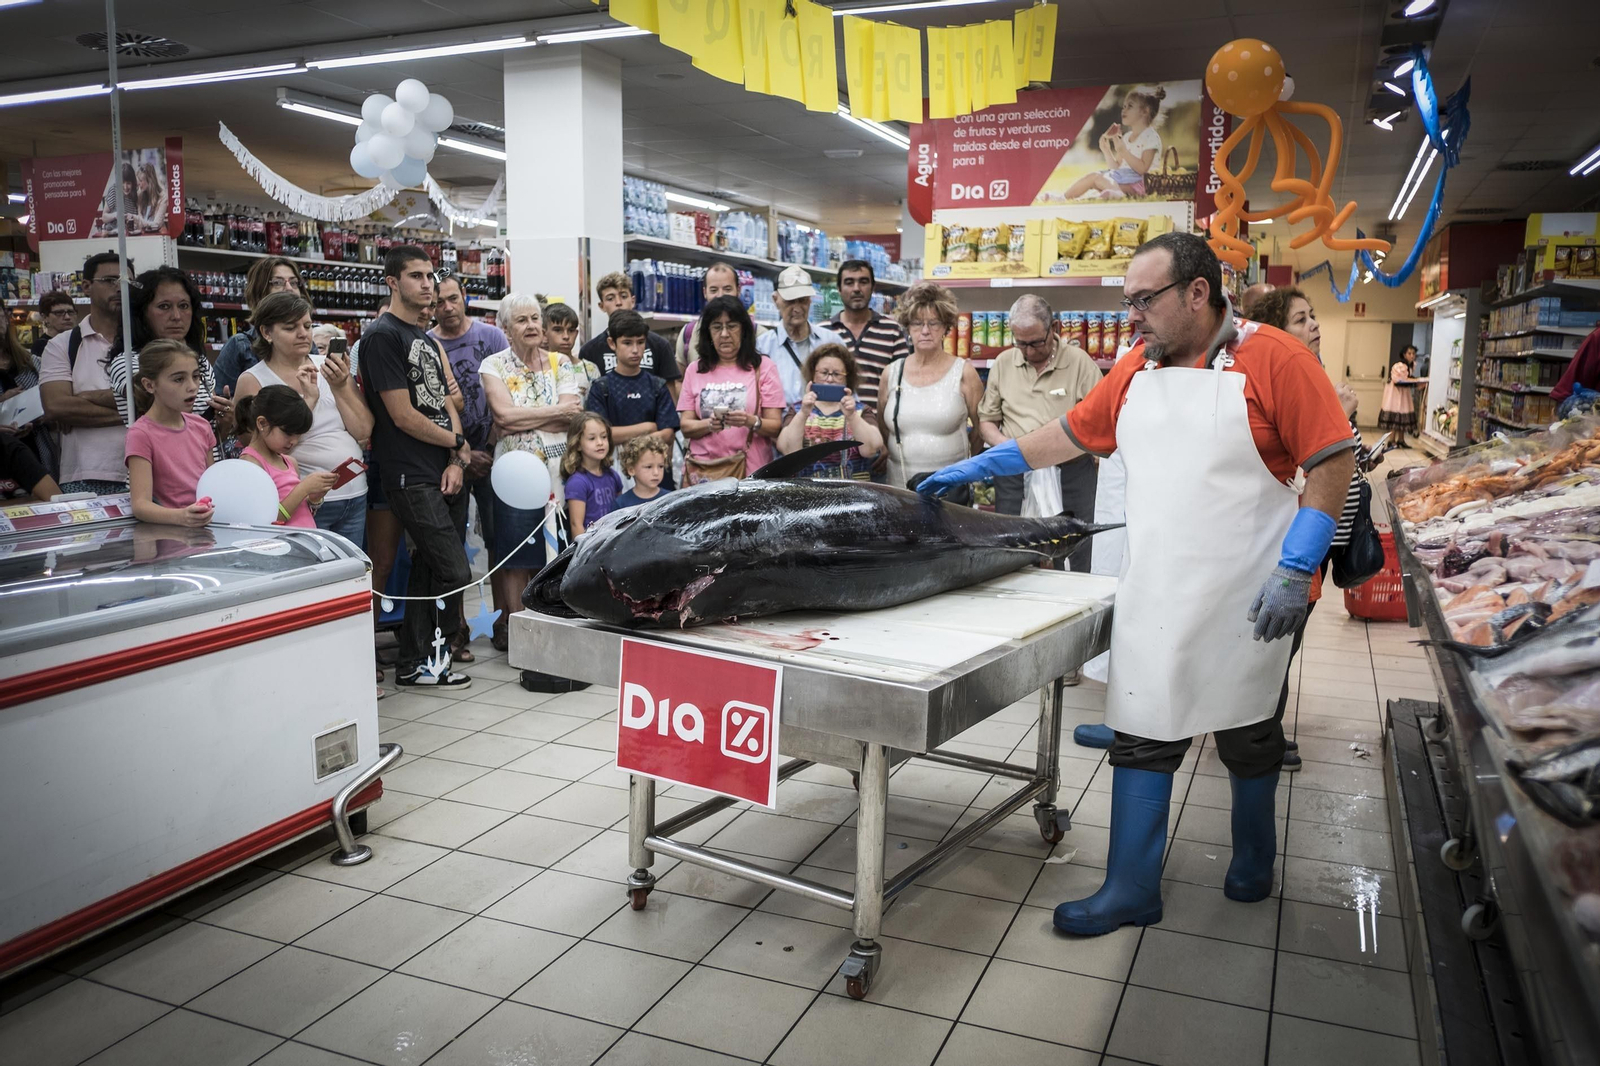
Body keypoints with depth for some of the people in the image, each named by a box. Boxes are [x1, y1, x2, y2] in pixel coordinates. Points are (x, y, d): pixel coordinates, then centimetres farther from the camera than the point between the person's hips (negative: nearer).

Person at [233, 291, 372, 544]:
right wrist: (308, 399, -17)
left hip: (355, 496, 4)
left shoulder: (329, 366, 8)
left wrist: (340, 387, -11)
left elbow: (364, 431, 2)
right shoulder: (253, 380, -2)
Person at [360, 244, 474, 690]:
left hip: (446, 475, 8)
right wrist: (458, 443, -3)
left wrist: (454, 463, -1)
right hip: (413, 478, -8)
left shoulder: (427, 339, 18)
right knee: (453, 571, -8)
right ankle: (430, 658, 10)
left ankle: (413, 665, 20)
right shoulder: (382, 336, -9)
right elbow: (404, 416, -14)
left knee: (428, 569, 11)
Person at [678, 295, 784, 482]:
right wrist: (709, 424, -15)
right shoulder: (695, 370, 11)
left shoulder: (763, 367, 5)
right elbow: (686, 426, 5)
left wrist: (751, 422, -21)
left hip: (750, 470, -1)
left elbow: (775, 426, -1)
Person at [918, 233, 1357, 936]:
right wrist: (974, 469, 16)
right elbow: (1071, 434, 17)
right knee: (1142, 735, 3)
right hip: (1154, 595, 4)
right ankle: (1130, 892, 13)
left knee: (1249, 733, 14)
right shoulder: (1135, 369, 8)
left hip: (1246, 599, -4)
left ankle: (1254, 857, 39)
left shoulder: (1273, 359, -9)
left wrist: (1296, 569, -17)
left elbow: (1333, 461, -10)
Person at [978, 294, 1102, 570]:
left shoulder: (1078, 361, -1)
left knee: (1077, 567, 0)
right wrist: (1007, 445, -6)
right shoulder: (1004, 363, 9)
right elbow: (986, 421, 13)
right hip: (1014, 475, 3)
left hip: (1070, 473, -3)